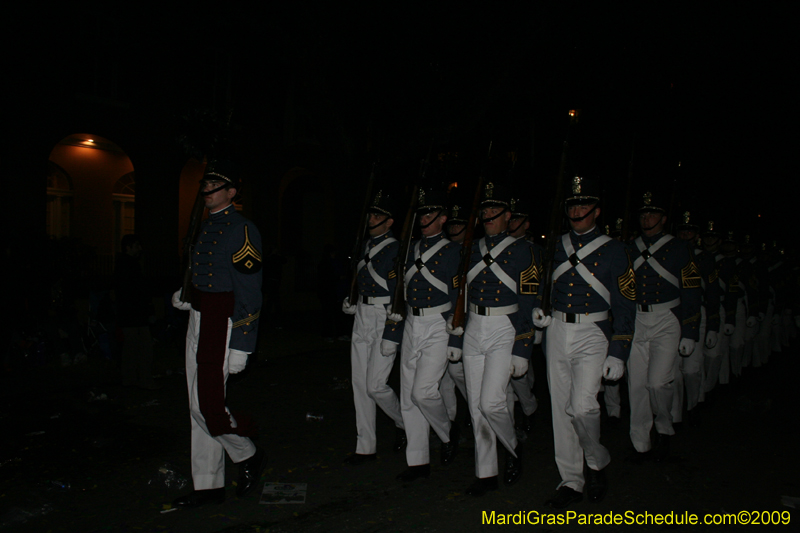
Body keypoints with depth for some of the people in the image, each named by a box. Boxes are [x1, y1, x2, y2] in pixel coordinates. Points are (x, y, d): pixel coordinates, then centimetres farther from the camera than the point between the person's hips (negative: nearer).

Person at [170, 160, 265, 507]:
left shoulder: (243, 230, -12)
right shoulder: (205, 227, 14)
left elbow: (249, 294, -16)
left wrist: (240, 347, -18)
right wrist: (185, 298, 10)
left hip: (222, 325, -9)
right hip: (197, 322, 9)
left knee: (207, 404, -7)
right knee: (198, 406, 11)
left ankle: (248, 455, 20)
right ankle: (208, 486, 23)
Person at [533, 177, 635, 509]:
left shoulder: (613, 250, -2)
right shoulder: (555, 247, 9)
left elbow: (624, 307, -4)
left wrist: (617, 354, -9)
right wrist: (539, 312, 1)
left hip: (592, 335, -4)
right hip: (556, 332, 4)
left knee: (582, 405, -17)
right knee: (561, 408, 6)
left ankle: (597, 462, 14)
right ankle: (572, 481, 20)